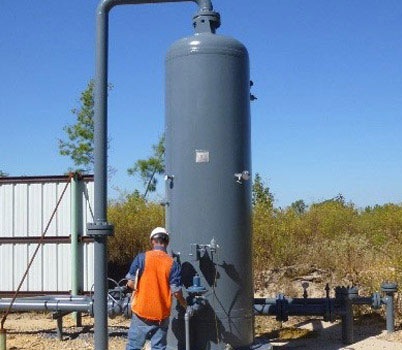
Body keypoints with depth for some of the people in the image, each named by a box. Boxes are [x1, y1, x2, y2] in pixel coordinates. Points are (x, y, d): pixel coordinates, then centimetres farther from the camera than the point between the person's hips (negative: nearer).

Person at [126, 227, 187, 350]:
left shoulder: (141, 258, -8)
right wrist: (186, 306, 11)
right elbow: (176, 292, -7)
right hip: (162, 313, 1)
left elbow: (131, 283, -9)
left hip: (141, 311, -1)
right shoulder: (173, 264, -6)